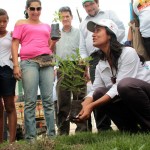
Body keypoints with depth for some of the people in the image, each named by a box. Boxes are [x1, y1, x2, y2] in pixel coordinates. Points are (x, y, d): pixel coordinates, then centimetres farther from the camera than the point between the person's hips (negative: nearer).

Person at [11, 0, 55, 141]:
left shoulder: (46, 26, 24)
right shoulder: (21, 23, 13)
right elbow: (15, 44, 5)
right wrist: (16, 65, -7)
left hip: (47, 63, 4)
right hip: (29, 62, -3)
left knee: (48, 100, 0)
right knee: (30, 101, -6)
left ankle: (51, 134, 2)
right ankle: (30, 137, -5)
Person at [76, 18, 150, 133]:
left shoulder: (128, 53, -16)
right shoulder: (100, 66, 5)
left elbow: (119, 87, -24)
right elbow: (94, 91, -1)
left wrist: (91, 106, -30)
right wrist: (82, 107, -24)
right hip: (130, 105, 7)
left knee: (126, 84, -34)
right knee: (99, 93, -15)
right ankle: (132, 130, -7)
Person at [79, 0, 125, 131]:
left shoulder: (109, 14, 18)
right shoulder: (83, 24, 26)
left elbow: (121, 30, 5)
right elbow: (82, 47, 20)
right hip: (94, 59, 3)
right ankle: (103, 128, -7)